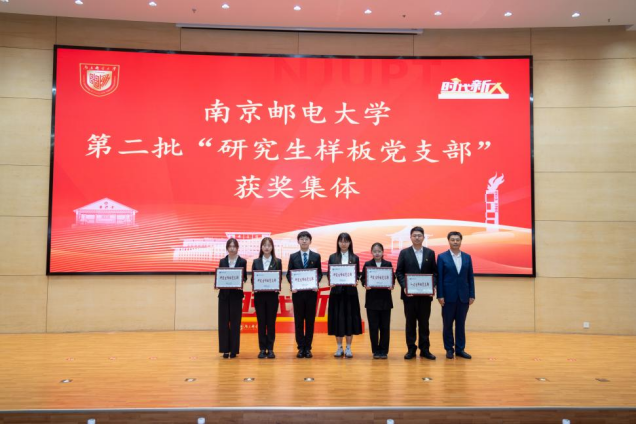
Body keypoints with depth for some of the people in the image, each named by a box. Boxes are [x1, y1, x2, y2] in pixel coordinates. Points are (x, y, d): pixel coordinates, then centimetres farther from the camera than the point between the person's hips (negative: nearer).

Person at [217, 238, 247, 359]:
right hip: (224, 294, 2)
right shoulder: (222, 261, 9)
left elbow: (244, 277, 3)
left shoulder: (242, 262, 3)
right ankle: (225, 349, 9)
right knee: (223, 322, 1)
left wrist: (240, 282, -18)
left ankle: (234, 349, 10)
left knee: (235, 322, 2)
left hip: (236, 295, -2)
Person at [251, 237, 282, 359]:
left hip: (272, 295, -1)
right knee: (261, 322, 4)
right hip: (259, 295, 1)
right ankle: (262, 349, 11)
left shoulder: (277, 262, 4)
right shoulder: (256, 262, 7)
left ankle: (270, 349, 10)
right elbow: (252, 278, 6)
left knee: (271, 322, 3)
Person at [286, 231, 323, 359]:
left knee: (310, 320, 4)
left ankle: (308, 348, 13)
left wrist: (316, 283, -13)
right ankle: (301, 347, 11)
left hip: (311, 292, 0)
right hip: (297, 292, 0)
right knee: (298, 321, 4)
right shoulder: (293, 256, 6)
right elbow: (289, 273, 5)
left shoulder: (316, 256, 5)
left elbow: (320, 273, 6)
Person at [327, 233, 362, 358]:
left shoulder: (355, 258, 6)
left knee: (350, 318, 2)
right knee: (337, 319, 2)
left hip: (350, 292, 0)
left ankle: (348, 348, 13)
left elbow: (357, 274, 5)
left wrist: (355, 281, -16)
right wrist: (330, 282, -15)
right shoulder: (333, 257, 5)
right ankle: (339, 348, 14)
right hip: (336, 291, 0)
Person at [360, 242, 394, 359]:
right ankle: (375, 351, 13)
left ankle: (384, 351, 14)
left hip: (385, 299, 1)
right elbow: (363, 279, 2)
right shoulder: (367, 264, 3)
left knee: (385, 326, 3)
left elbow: (392, 279, 4)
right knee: (373, 326, 2)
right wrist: (365, 285, -18)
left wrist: (391, 286, -15)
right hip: (372, 299, 0)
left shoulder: (388, 264, 5)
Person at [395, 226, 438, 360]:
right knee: (410, 322, 5)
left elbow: (434, 272, 6)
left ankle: (425, 349, 15)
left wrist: (432, 286, -10)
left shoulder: (430, 253, 7)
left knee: (424, 322, 7)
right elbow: (399, 272, 0)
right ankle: (411, 349, 13)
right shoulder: (404, 253, 2)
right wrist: (404, 287, -13)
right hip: (409, 293, -1)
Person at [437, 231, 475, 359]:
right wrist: (440, 296, -9)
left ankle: (460, 349, 16)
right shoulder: (442, 257, -1)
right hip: (449, 296, -2)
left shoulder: (467, 257, 8)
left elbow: (470, 277, 7)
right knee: (447, 324, 5)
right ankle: (449, 349, 15)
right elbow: (439, 278, -4)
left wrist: (472, 295, 2)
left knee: (461, 324, 8)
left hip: (464, 296, 2)